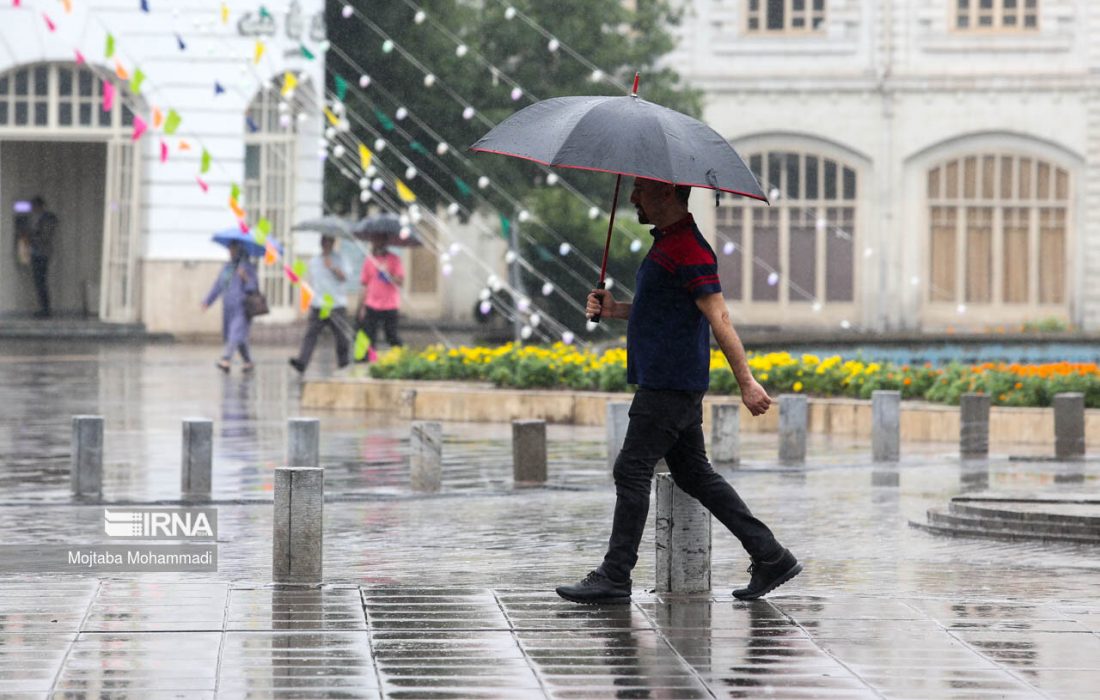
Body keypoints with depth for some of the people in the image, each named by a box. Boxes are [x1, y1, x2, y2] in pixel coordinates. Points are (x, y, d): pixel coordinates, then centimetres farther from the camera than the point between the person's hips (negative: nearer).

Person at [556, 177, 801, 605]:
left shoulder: (689, 250, -16)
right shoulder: (665, 244, 17)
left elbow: (719, 318, -19)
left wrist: (746, 382, -21)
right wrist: (614, 310, 10)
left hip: (670, 386, -11)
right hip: (671, 382, 11)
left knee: (632, 472, -6)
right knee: (694, 474, 12)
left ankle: (614, 577, -2)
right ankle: (770, 557, 13)